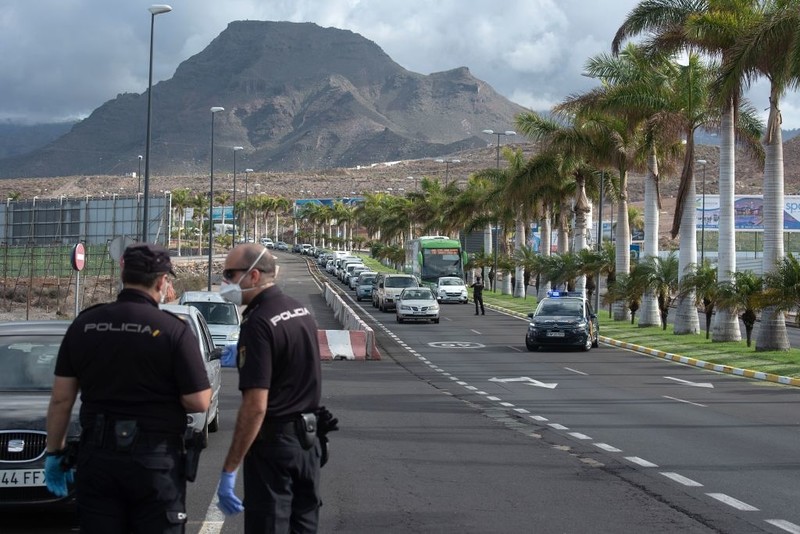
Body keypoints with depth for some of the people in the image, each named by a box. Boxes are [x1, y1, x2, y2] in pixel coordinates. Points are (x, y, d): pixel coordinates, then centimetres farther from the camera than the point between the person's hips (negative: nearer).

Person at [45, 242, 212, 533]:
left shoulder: (84, 325, 2)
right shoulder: (173, 330, -10)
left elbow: (61, 399, 4)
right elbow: (198, 402, -11)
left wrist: (54, 452, 14)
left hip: (96, 455, 3)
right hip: (155, 457, -3)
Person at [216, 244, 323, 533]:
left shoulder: (259, 324, -19)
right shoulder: (302, 310, 8)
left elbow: (255, 406, -24)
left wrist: (229, 471, -22)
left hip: (273, 443, -8)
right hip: (308, 437, 9)